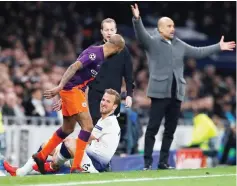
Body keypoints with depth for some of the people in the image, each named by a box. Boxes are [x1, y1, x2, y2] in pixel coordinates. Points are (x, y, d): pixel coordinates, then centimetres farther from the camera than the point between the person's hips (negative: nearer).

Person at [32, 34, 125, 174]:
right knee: (88, 126, -13)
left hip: (77, 90, 10)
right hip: (72, 89, -10)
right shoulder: (95, 53, -18)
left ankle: (41, 156, 33)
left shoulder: (99, 55, 12)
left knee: (68, 129, 20)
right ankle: (76, 167, -13)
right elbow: (74, 67, -26)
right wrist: (60, 87, -32)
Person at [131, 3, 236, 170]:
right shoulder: (152, 42, -1)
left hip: (176, 93, 6)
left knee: (170, 130, 8)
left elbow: (198, 52, 25)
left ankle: (163, 162, 15)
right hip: (160, 92, -6)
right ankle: (148, 162, -5)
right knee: (153, 128, -7)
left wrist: (218, 47, 23)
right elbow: (141, 35, -19)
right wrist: (137, 19, -38)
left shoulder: (179, 45, 17)